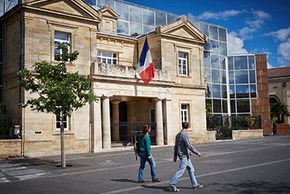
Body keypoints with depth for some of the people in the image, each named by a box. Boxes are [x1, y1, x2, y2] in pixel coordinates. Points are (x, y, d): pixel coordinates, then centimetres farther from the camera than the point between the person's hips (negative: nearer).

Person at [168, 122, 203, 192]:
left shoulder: (178, 135, 11)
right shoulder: (184, 135, -18)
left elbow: (176, 146, 16)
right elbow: (189, 146, -20)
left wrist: (175, 156, 22)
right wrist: (197, 153, -10)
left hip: (186, 156, 10)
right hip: (184, 155, -10)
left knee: (191, 170, 14)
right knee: (180, 171, -7)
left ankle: (195, 184, 20)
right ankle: (172, 185, -4)